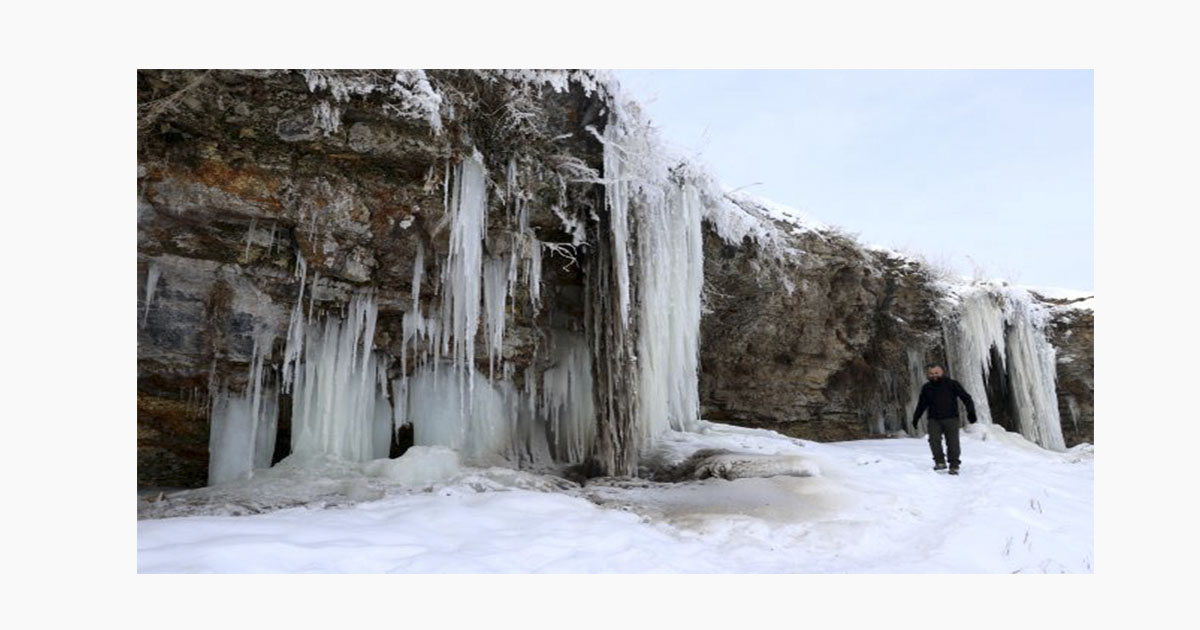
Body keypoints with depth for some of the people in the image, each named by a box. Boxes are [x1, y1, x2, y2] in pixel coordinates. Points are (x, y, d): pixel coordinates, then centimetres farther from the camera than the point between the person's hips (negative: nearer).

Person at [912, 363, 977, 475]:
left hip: (951, 419, -2)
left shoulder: (952, 384, 0)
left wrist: (971, 411, -12)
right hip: (934, 420, 2)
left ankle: (954, 466, 11)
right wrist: (915, 418, 22)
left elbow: (966, 397, 0)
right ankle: (940, 462, -5)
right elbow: (921, 405, 21)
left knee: (953, 443, -1)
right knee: (934, 439, -16)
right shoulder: (926, 388, 10)